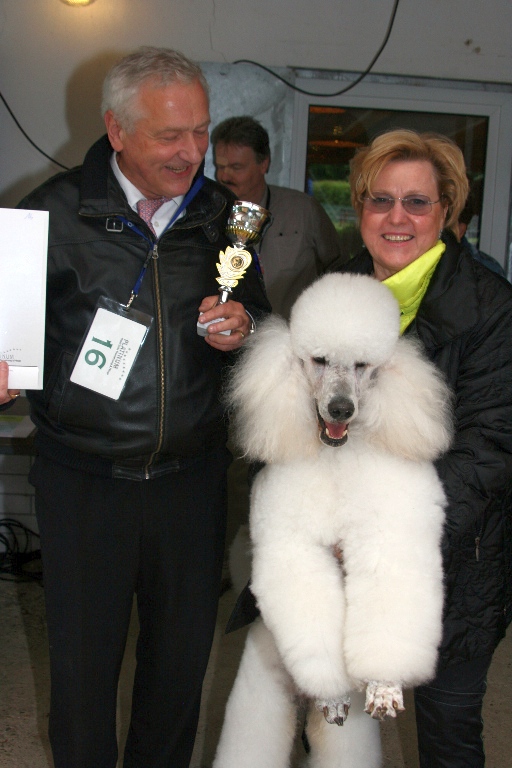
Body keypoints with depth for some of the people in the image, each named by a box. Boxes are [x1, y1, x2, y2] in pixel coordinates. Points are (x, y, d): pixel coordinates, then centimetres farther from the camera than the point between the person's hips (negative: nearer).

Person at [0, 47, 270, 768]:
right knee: (83, 657, 13)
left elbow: (258, 316, 14)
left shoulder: (222, 213, 4)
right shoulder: (58, 210, -5)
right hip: (83, 482, -2)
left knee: (184, 650, 18)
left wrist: (244, 326, -9)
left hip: (192, 476, 3)